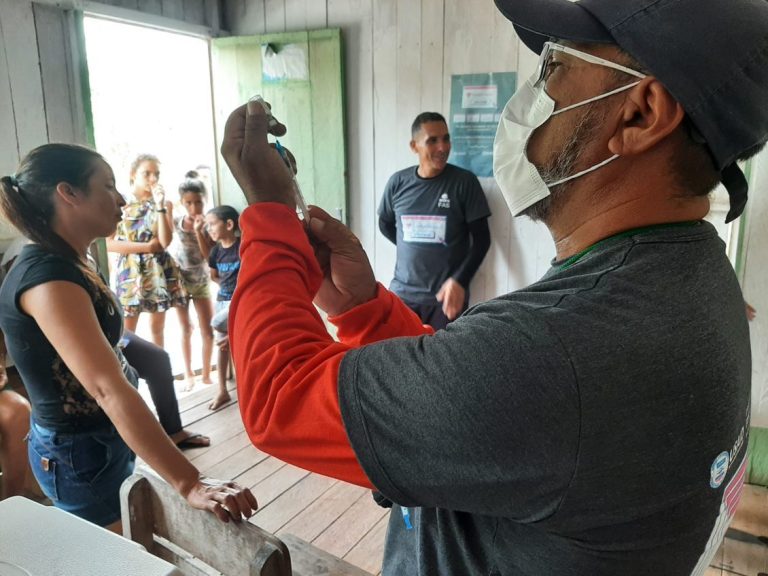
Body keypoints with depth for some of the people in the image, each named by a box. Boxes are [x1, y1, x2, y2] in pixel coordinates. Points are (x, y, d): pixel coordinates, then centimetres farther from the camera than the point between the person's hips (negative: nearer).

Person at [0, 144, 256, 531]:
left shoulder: (60, 267, 5)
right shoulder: (49, 277, -27)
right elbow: (108, 389, -38)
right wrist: (189, 484, -42)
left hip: (95, 443, 10)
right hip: (81, 455, -9)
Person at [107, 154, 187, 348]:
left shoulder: (165, 203, 4)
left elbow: (165, 241, -11)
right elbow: (109, 243, -7)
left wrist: (159, 206, -15)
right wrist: (146, 246, -13)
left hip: (158, 270, 2)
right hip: (130, 271, -1)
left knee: (157, 328, 10)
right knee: (126, 331, -1)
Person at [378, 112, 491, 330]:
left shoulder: (464, 182, -5)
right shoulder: (398, 182, 1)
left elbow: (482, 239, -5)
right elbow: (385, 224, 18)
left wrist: (459, 281, -16)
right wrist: (412, 249, 10)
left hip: (447, 294, -2)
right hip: (402, 292, 2)